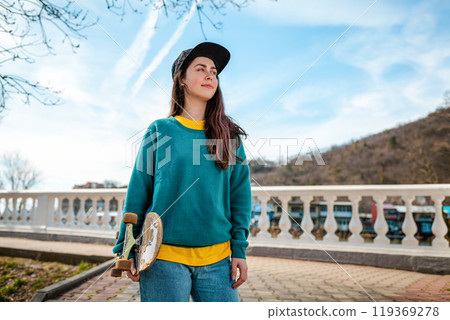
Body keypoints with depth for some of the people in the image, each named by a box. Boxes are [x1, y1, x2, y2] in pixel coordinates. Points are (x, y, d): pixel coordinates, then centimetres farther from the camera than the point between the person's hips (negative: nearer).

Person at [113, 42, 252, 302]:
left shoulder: (229, 135, 8)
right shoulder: (159, 131, 4)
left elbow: (239, 193, 6)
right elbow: (138, 191, 5)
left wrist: (239, 249, 1)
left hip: (216, 259, 2)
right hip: (164, 256, -1)